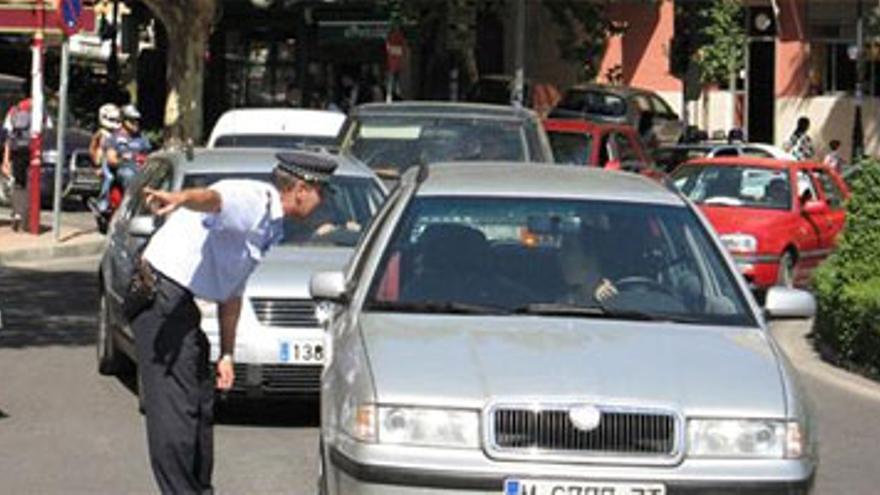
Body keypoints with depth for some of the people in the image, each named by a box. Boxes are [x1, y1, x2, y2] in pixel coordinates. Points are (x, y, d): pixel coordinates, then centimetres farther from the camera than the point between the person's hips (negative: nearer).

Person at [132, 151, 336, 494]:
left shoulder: (270, 227, 16)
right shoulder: (250, 200, -15)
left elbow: (232, 292, 22)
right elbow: (214, 198, -40)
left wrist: (227, 354, 22)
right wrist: (181, 198, -63)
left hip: (182, 303, 11)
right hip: (162, 294, -11)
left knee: (199, 405, 18)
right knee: (174, 409, -14)